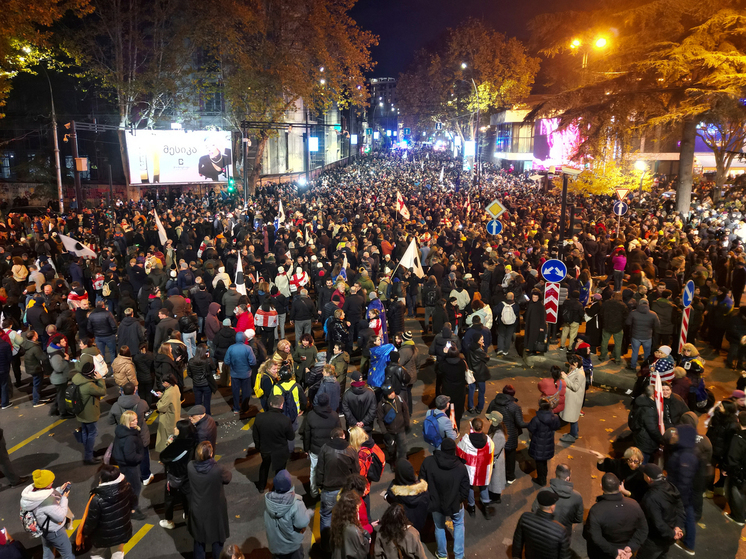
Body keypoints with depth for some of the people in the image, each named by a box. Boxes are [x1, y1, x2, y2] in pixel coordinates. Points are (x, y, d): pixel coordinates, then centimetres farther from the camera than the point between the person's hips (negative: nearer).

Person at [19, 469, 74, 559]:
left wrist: (60, 489, -2)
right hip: (54, 532, -9)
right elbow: (61, 516, -29)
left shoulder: (32, 491, -13)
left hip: (44, 529, 9)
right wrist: (64, 498, -20)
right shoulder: (46, 500, -39)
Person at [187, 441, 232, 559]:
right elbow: (228, 477, -8)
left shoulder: (190, 466, -21)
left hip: (197, 510, 3)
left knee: (199, 539, 26)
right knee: (217, 540, 20)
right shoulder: (218, 469, -30)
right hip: (215, 511, -3)